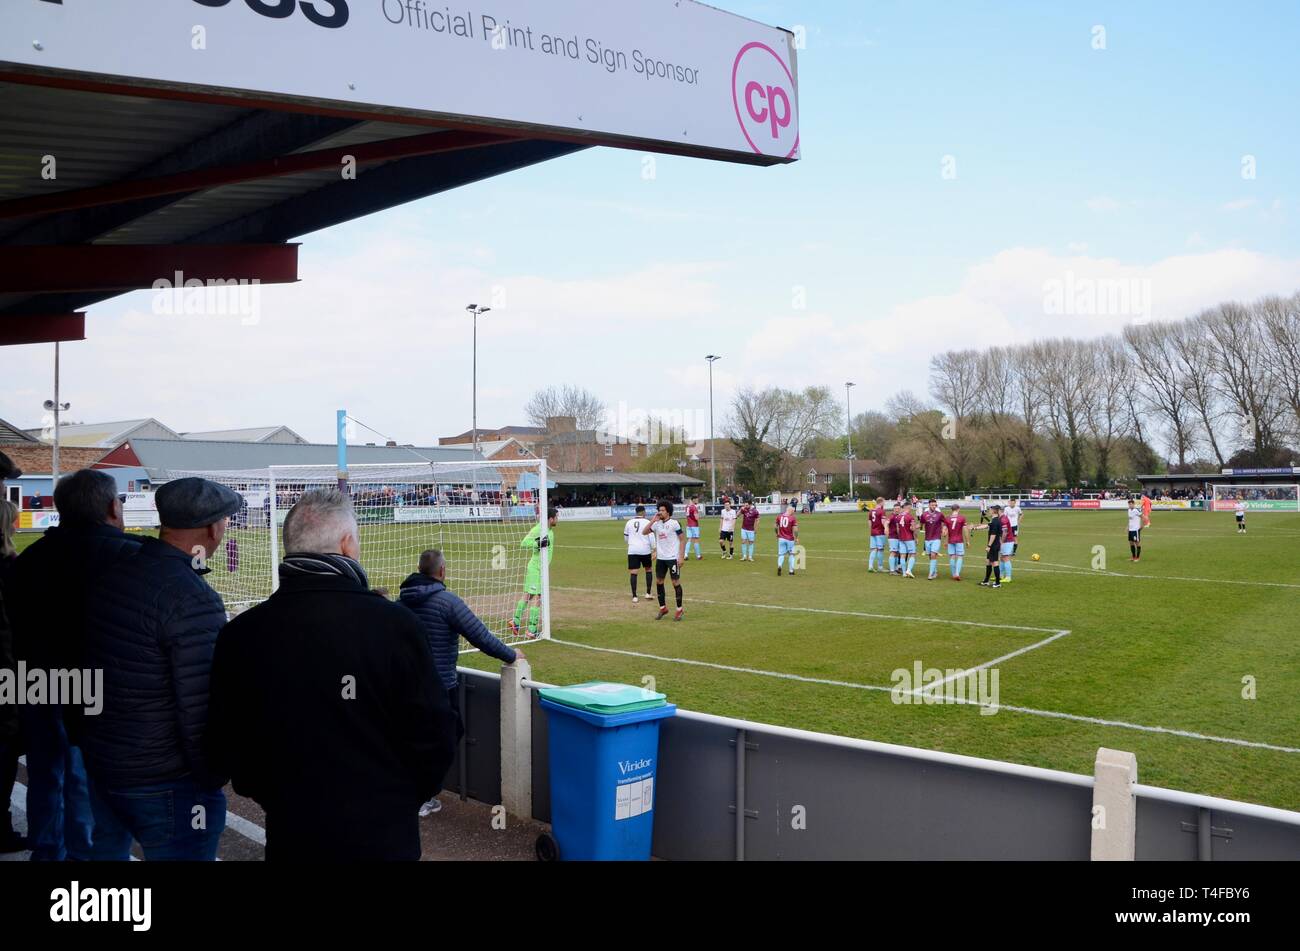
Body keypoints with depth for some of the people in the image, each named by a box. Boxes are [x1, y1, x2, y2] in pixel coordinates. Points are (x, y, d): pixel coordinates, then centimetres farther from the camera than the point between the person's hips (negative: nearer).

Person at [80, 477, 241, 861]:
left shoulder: (110, 577, 0)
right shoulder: (194, 601, -24)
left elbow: (95, 665, 9)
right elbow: (201, 709, -25)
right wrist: (213, 777, -9)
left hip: (100, 765, 8)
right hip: (166, 786, -8)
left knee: (110, 849, 25)